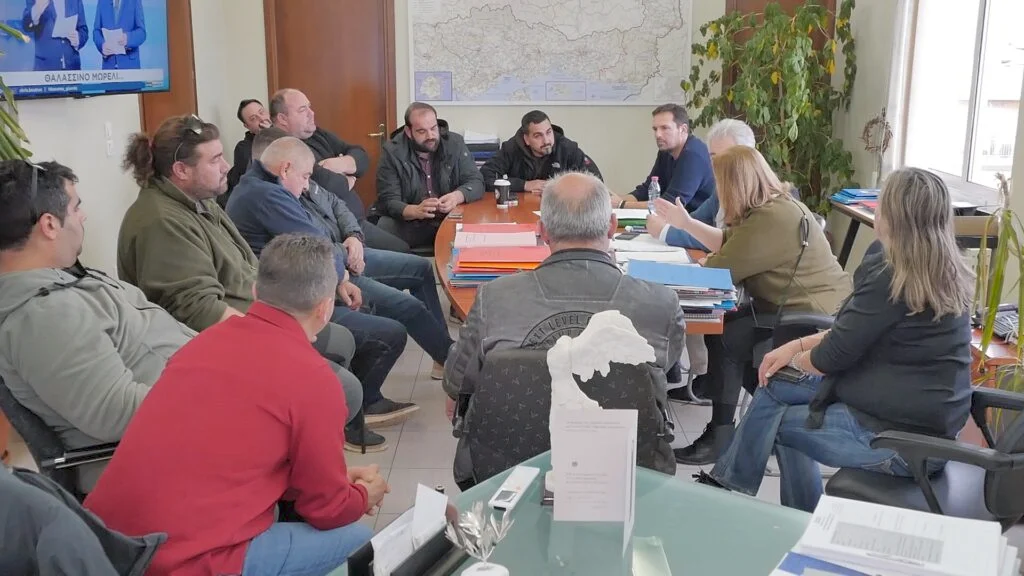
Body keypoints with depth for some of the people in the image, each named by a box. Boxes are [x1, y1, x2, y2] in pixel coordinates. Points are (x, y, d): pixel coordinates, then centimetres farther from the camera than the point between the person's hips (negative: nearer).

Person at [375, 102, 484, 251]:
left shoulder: (455, 144, 0)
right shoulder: (392, 152, -6)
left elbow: (475, 182, 0)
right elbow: (388, 202, -10)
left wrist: (457, 196, -24)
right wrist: (416, 211, -32)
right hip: (410, 225, -2)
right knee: (385, 227, -32)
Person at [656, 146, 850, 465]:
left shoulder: (773, 218, -24)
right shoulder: (773, 204, 9)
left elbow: (723, 267, -19)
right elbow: (728, 243, 18)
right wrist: (686, 222, 18)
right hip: (805, 309, 11)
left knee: (724, 338, -15)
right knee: (722, 324, 9)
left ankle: (719, 436, -2)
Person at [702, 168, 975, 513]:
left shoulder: (893, 278, -23)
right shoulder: (944, 274, 5)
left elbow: (832, 358, -15)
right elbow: (856, 333, 14)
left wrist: (797, 358, 6)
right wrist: (798, 345, 9)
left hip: (904, 438, -9)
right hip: (928, 418, 9)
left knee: (778, 422, 9)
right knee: (775, 386, 13)